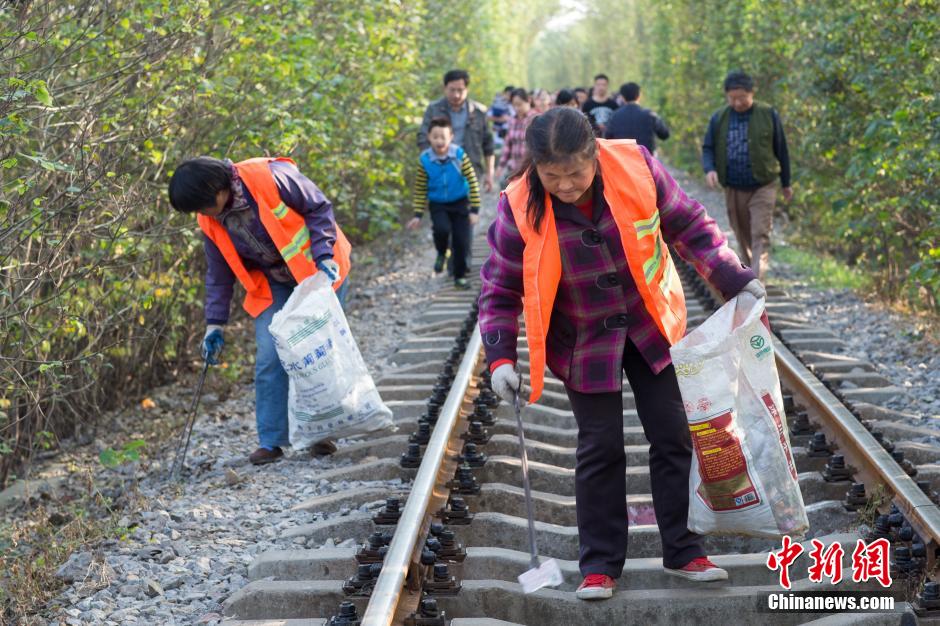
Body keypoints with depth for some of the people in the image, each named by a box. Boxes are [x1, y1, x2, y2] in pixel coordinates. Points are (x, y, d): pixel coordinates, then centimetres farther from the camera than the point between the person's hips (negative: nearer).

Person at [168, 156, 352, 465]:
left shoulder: (269, 176, -27)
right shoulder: (210, 221, -8)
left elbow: (319, 207, -17)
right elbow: (219, 273, 3)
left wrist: (323, 255, -25)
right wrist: (214, 324, 1)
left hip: (318, 270, -4)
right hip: (273, 285, 4)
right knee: (269, 359, -7)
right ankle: (271, 441, 1)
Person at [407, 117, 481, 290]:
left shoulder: (459, 155, -12)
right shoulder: (425, 160, -10)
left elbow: (472, 181, -7)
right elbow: (420, 189, 0)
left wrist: (475, 209, -9)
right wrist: (418, 214, 0)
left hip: (460, 203, 0)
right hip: (438, 205, 0)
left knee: (462, 241, -3)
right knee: (442, 228, -28)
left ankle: (460, 276, 19)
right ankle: (441, 253, 6)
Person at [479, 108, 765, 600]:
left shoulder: (636, 167, -21)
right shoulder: (520, 209, -22)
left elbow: (689, 226, -6)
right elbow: (500, 290, -10)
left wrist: (733, 279, -11)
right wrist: (500, 358, -18)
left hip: (648, 327, 2)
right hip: (583, 343, -2)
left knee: (672, 434, 6)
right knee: (600, 448, 0)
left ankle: (681, 552, 20)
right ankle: (600, 564, 14)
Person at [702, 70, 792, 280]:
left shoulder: (768, 115, -3)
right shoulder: (719, 118, 2)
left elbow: (781, 150, 4)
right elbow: (707, 148, 6)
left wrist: (786, 184, 9)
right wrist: (709, 169, -16)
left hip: (762, 188, -3)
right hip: (733, 190, 3)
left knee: (760, 237, -11)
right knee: (743, 239, 13)